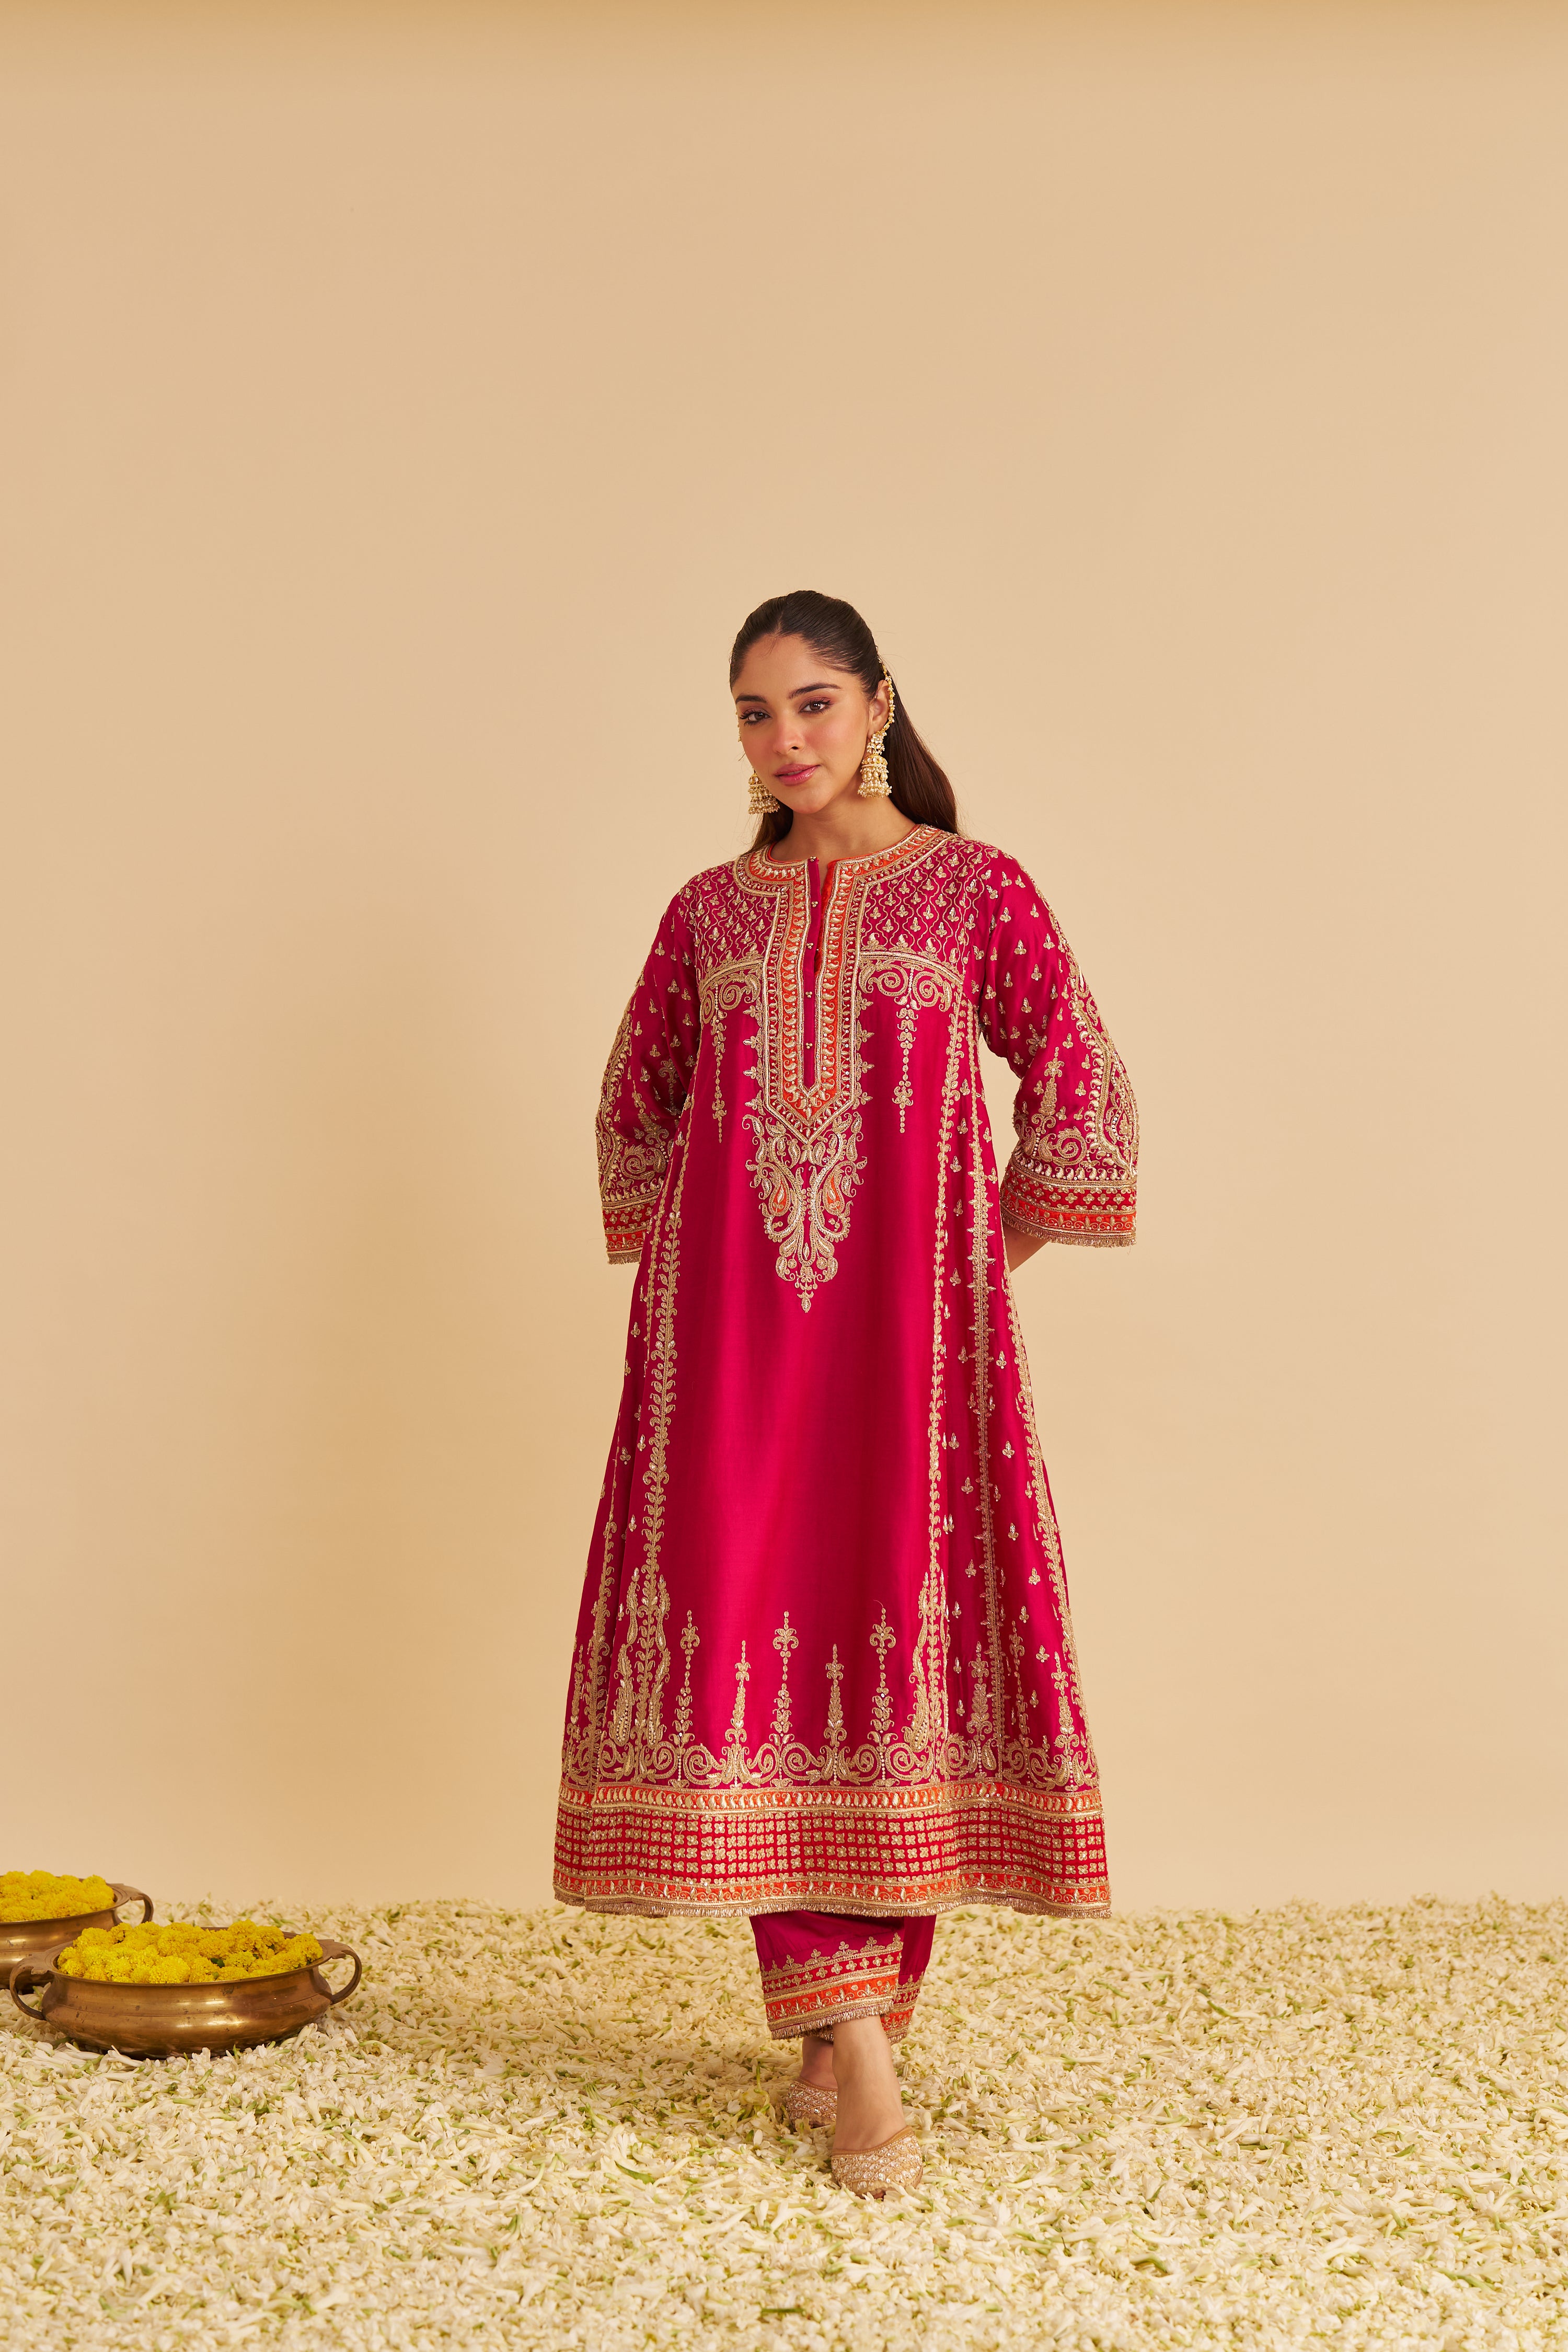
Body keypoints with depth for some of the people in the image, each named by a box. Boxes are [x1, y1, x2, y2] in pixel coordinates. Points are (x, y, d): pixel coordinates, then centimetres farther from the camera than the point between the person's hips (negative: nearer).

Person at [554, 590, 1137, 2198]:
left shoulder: (975, 890, 3)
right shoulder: (709, 912, 11)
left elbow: (1078, 1093, 4)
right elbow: (632, 1107, 22)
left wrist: (991, 1250, 5)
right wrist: (681, 1256, 12)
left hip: (909, 1320, -2)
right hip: (731, 1328, 2)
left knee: (901, 1623, -3)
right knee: (754, 1627, -5)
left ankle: (844, 2014, 8)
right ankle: (847, 2024, -1)